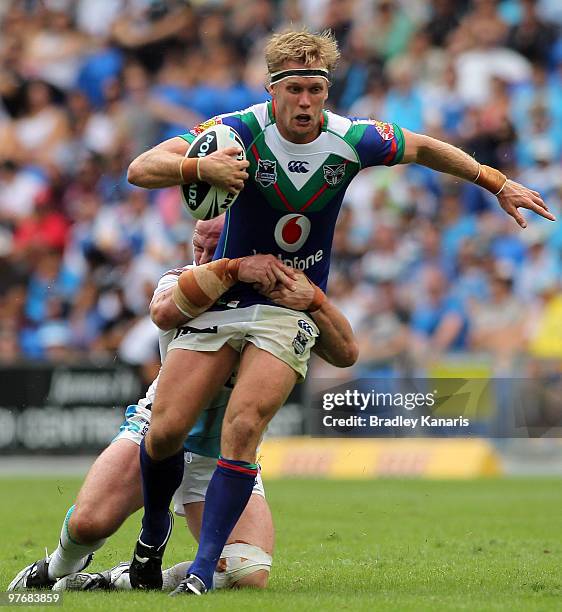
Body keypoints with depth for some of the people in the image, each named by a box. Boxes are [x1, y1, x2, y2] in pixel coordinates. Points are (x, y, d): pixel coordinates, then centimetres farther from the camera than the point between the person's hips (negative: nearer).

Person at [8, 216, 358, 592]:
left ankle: (127, 580, 0)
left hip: (224, 457, 0)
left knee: (249, 576, -22)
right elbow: (164, 313, -36)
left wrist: (313, 297, -40)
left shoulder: (278, 296, -9)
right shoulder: (182, 282, -10)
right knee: (88, 523, -25)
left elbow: (345, 352, -21)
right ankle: (58, 569, 15)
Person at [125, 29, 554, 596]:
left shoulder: (352, 140, -10)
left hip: (292, 307, 0)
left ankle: (203, 568, -15)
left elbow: (422, 148, 11)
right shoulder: (241, 130, -16)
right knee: (165, 431, -8)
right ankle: (154, 529, 24)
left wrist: (498, 183, 14)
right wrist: (198, 168, -42)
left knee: (242, 427, -22)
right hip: (221, 295, 0)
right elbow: (140, 170, -23)